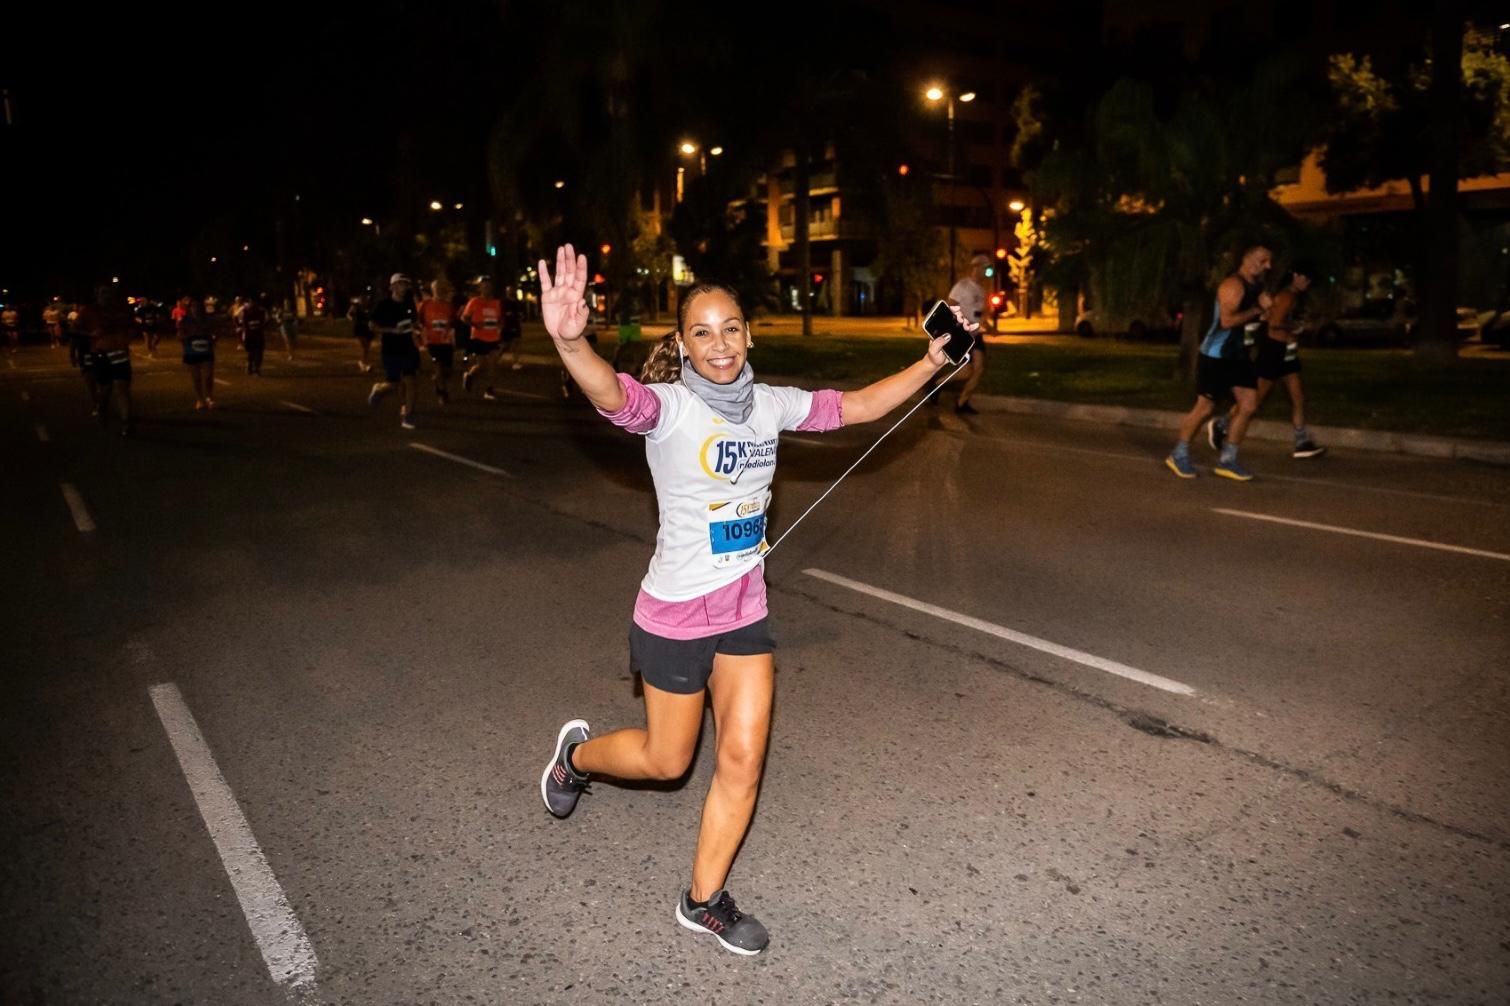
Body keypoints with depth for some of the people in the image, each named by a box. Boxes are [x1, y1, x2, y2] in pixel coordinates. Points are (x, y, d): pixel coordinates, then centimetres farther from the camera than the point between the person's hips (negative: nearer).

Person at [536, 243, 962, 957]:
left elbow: (858, 406, 7)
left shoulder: (771, 405, -1)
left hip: (745, 608, 5)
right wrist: (570, 340, -63)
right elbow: (611, 394, -42)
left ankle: (703, 902, 28)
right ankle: (577, 754, 47)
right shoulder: (669, 406, -20)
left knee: (743, 761, 7)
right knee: (667, 761, 14)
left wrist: (932, 362, -2)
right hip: (676, 612, -5)